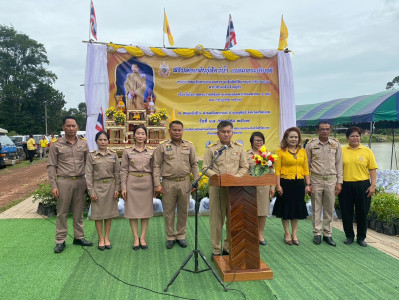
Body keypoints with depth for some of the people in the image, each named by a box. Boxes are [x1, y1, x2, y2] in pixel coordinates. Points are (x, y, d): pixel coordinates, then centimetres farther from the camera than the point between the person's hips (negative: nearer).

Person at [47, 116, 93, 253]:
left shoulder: (83, 144, 7)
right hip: (64, 181, -3)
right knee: (62, 213, 3)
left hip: (81, 181, 3)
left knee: (79, 212, 12)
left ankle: (79, 237, 24)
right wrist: (53, 186, -8)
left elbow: (88, 163, 11)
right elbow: (51, 166, -1)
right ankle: (60, 241, 13)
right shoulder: (56, 145, 0)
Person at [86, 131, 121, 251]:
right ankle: (101, 238, 18)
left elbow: (117, 172, 5)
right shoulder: (91, 156, -1)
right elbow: (89, 175, -3)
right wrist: (91, 191, -8)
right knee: (98, 213, 4)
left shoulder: (113, 155, 4)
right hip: (98, 186, -2)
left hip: (110, 186, 2)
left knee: (109, 212, 8)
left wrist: (117, 188, -1)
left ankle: (107, 237, 22)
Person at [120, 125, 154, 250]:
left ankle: (143, 237, 16)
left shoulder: (151, 152, 5)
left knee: (146, 210, 5)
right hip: (132, 182, -1)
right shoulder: (127, 151, 2)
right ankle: (136, 238, 14)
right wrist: (123, 187, -4)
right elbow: (124, 170, 1)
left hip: (147, 183, 1)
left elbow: (153, 169, 9)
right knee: (132, 210, 2)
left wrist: (155, 186, 7)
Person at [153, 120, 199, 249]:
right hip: (168, 183, -2)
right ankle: (170, 237, 22)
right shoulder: (162, 146, 0)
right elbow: (157, 166, -1)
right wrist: (157, 184, -7)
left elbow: (194, 164, 9)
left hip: (184, 183, 2)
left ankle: (181, 235, 26)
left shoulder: (189, 146, 7)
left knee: (183, 211, 10)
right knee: (169, 211, 7)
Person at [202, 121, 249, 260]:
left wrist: (236, 177, -7)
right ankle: (216, 250, 14)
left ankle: (229, 248, 23)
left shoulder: (238, 148, 10)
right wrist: (218, 177, -14)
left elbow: (244, 167, 11)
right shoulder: (211, 149, 4)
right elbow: (205, 168, 0)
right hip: (217, 187, -2)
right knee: (216, 219, 2)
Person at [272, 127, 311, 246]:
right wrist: (278, 185, -12)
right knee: (285, 209, 7)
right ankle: (287, 234, 22)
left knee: (297, 209, 11)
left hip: (299, 184, 4)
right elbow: (277, 170, -7)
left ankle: (294, 234, 25)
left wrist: (308, 184, 3)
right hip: (285, 183, -3)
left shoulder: (302, 151, 8)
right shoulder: (280, 151, -3)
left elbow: (306, 169, 8)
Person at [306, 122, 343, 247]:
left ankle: (327, 234, 20)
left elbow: (339, 164, 7)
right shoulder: (311, 145, 0)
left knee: (329, 209, 8)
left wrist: (339, 182, 2)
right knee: (316, 208, 5)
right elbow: (307, 164, 2)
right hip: (316, 180, -1)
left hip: (331, 180, 2)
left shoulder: (336, 144, 4)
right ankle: (317, 233, 17)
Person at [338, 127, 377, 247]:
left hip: (362, 186, 0)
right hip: (345, 186, 0)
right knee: (346, 212, 7)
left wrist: (373, 185, -5)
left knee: (362, 213, 8)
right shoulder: (341, 151, 4)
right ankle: (349, 236, 24)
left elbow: (373, 169, 2)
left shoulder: (367, 151, 3)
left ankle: (361, 237, 24)